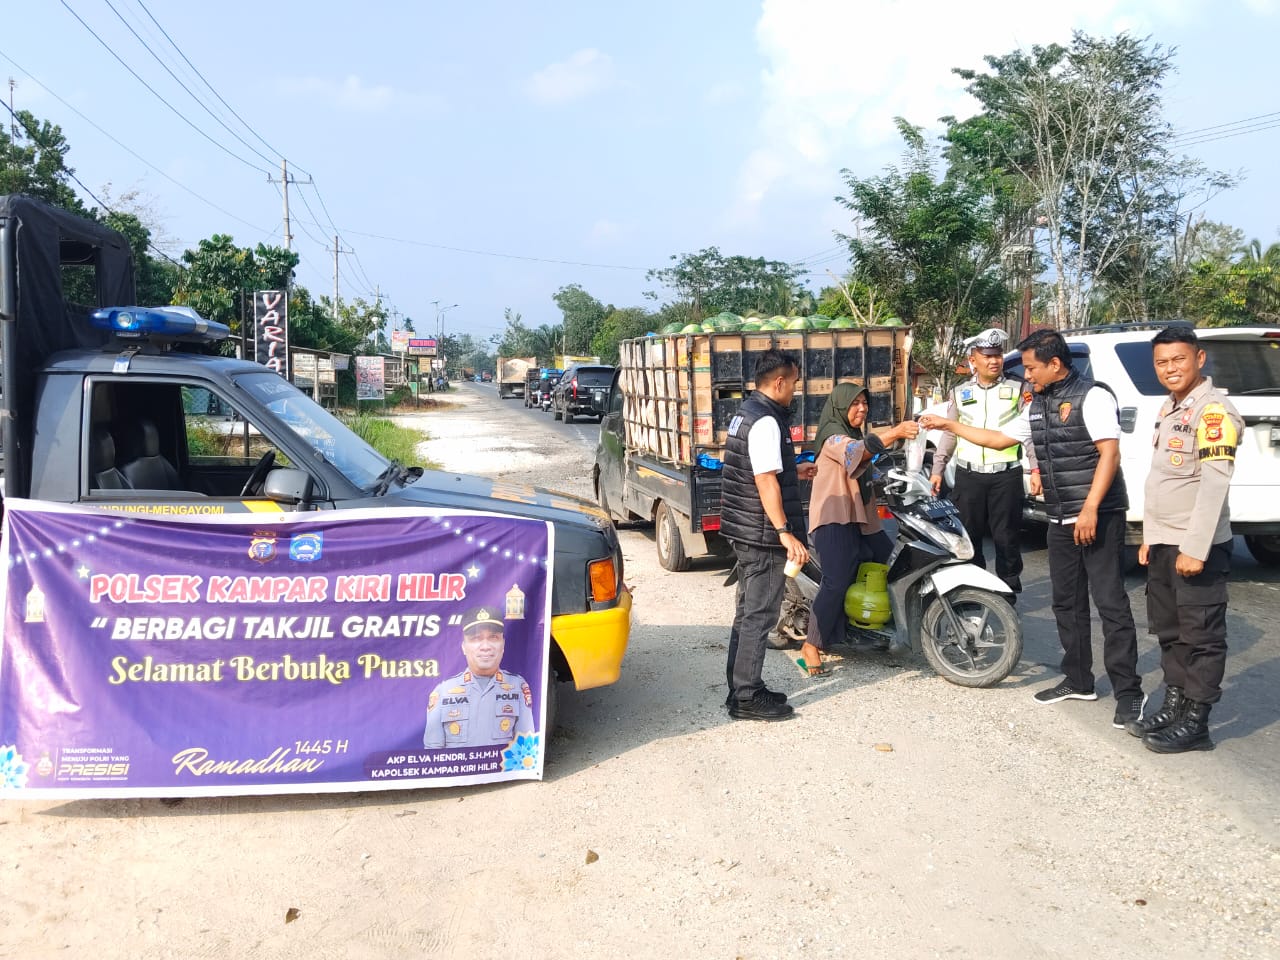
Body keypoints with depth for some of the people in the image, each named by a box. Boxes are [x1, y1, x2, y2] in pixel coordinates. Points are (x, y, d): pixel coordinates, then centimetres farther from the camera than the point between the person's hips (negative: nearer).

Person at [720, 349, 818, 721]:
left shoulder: (745, 412, 13)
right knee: (759, 616, -3)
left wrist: (793, 471, 28)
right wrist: (785, 533, -25)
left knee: (747, 612, 16)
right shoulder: (766, 421, -18)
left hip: (744, 530, 10)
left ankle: (741, 689, 25)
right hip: (763, 535, -10)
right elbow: (766, 483, -24)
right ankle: (747, 698, 5)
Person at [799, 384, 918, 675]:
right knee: (837, 582, -23)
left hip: (861, 518, 10)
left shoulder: (857, 433, 24)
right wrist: (895, 432, -40)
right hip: (834, 519, -9)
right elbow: (856, 451, -28)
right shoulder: (832, 435, -9)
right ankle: (811, 647, -18)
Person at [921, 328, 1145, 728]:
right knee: (1067, 603, 13)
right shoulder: (1038, 406, 15)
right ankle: (1078, 680, 23)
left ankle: (1128, 692, -2)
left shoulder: (1092, 396, -10)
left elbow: (1110, 453, -17)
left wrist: (1090, 508, -23)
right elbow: (999, 438, 23)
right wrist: (948, 424, 21)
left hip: (1099, 517, -9)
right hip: (1061, 520, 9)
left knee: (1110, 603, -7)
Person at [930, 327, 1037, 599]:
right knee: (968, 534, 7)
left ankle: (1009, 588, 14)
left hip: (1006, 475, -2)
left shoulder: (1018, 390, 4)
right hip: (969, 475, 2)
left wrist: (1035, 467, -7)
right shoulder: (959, 393, 10)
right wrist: (937, 469, 11)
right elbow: (949, 434, 14)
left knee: (1005, 535, 2)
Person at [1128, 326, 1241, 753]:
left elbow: (1214, 485, -21)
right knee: (1168, 631, 15)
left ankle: (1195, 723, 6)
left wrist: (1195, 548, -24)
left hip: (1196, 547, -9)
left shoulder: (1213, 410, -14)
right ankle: (1173, 706, 26)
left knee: (1201, 636, -1)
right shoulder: (1170, 408, 15)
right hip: (1163, 544, 9)